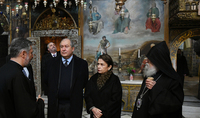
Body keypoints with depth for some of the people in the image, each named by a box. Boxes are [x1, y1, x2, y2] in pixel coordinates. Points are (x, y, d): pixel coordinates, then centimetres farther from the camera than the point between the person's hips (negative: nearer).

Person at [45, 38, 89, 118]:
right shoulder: (53, 63, 4)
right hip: (55, 105, 2)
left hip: (73, 105, -1)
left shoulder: (82, 63, -3)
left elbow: (84, 83, 3)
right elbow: (47, 81, 9)